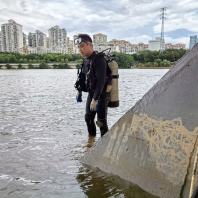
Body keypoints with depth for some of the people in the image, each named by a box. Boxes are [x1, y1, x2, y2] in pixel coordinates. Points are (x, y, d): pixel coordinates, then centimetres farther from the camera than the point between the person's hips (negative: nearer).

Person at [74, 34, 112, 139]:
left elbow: (101, 81, -28)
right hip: (91, 93, 9)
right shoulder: (86, 59, 5)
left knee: (101, 120, -4)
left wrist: (95, 99, -29)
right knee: (88, 117, 17)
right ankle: (91, 137, 36)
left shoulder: (99, 59, -22)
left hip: (102, 94, -8)